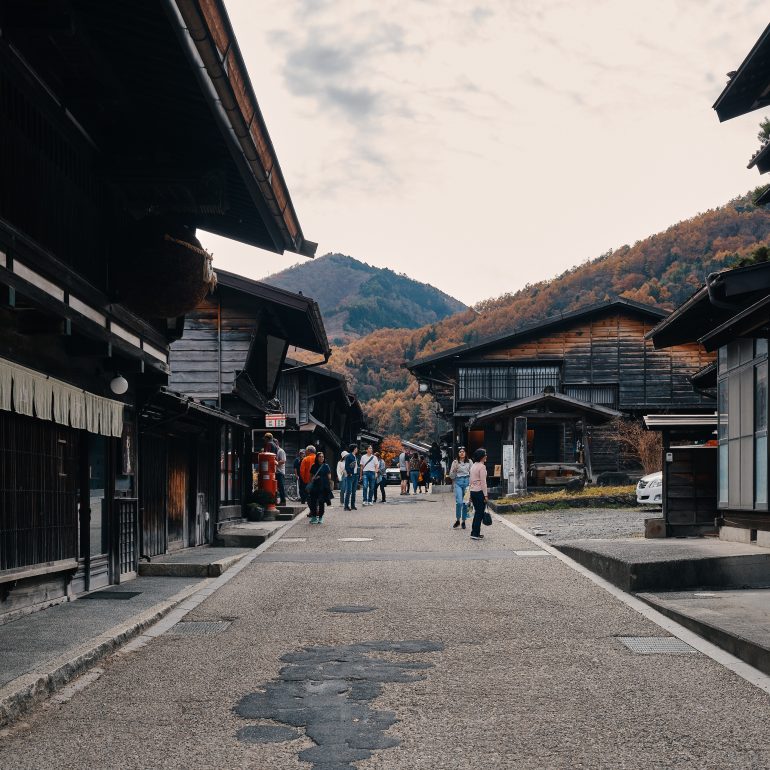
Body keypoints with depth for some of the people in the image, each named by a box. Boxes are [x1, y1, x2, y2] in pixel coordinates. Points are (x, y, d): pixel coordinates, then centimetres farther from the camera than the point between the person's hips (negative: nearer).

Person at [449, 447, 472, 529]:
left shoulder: (469, 462, 8)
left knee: (466, 503, 2)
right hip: (458, 482, -1)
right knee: (459, 502, -14)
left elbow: (472, 473, 10)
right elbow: (451, 476, 6)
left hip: (467, 482, 1)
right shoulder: (455, 462, 5)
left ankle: (463, 521, 14)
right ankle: (457, 520, 3)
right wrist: (454, 469, -12)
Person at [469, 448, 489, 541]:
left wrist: (471, 495, 19)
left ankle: (474, 533, 17)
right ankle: (475, 534, -2)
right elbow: (483, 482, -16)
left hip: (473, 491, 8)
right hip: (480, 492, -8)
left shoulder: (473, 466, 12)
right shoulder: (482, 467, -14)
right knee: (480, 513, -2)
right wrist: (486, 495, -14)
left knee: (477, 513, 15)